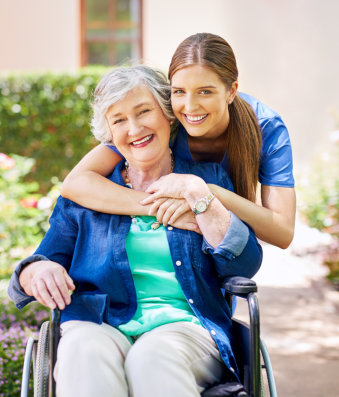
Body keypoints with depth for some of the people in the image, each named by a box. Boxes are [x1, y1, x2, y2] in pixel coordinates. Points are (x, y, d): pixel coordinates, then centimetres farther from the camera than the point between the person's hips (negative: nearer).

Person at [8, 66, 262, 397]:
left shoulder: (207, 179, 16)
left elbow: (245, 265, 3)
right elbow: (39, 268, 14)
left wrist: (198, 195, -4)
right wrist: (37, 272, -10)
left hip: (184, 328, -1)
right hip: (98, 327, 1)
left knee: (153, 354, -36)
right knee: (85, 350, -35)